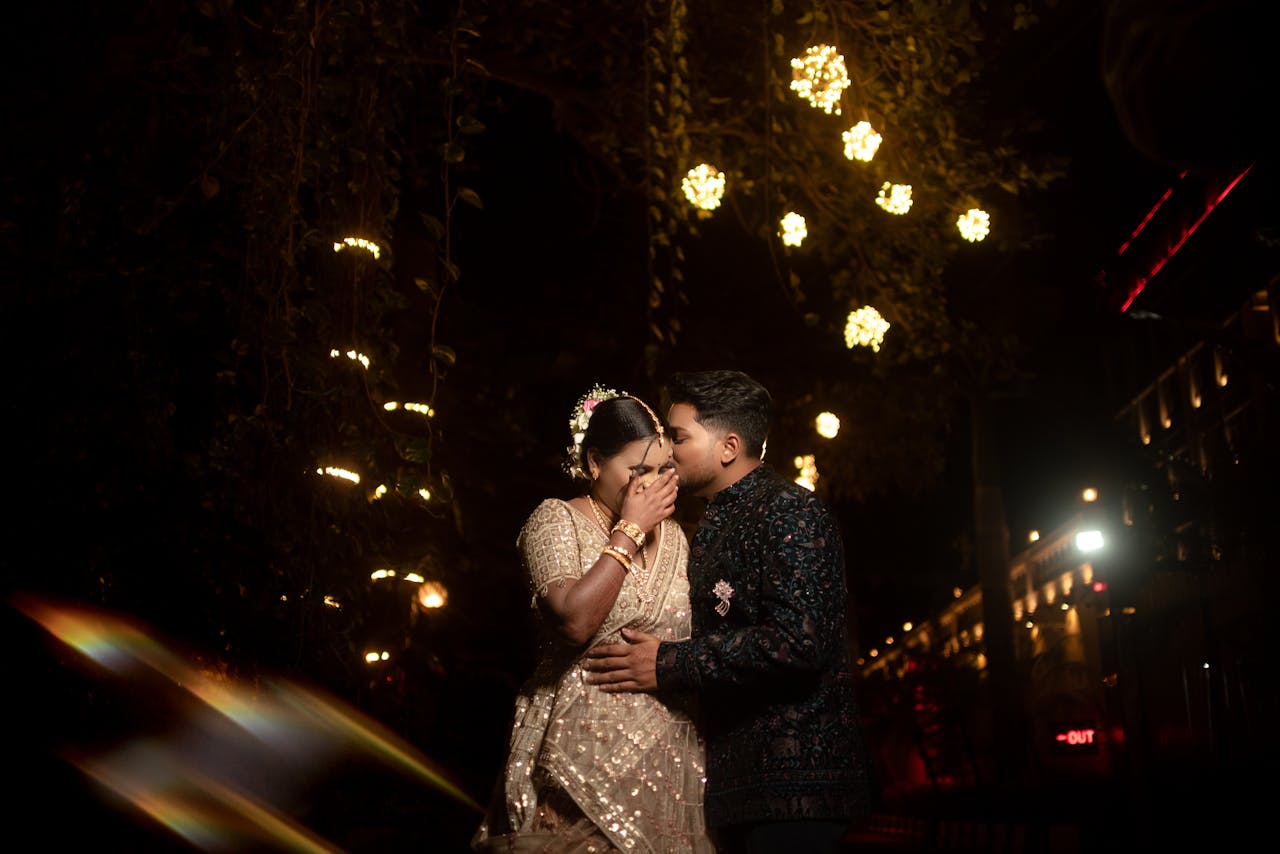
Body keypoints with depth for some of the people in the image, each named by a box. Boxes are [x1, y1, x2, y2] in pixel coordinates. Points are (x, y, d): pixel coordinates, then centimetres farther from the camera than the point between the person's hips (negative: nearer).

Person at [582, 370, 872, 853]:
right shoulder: (711, 527, 17)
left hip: (793, 781, -9)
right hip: (736, 779, 9)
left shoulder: (790, 512, -12)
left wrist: (668, 664, -17)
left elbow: (799, 641, -23)